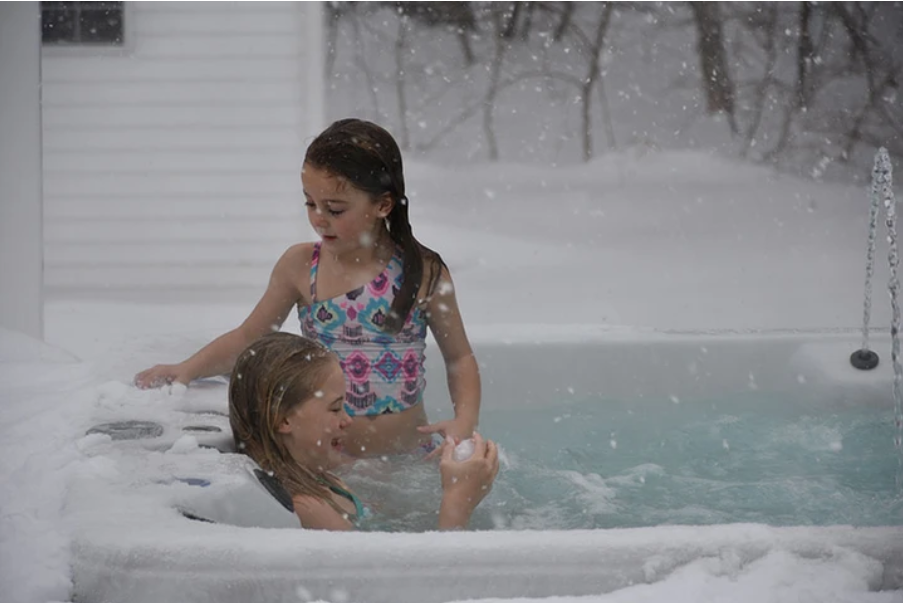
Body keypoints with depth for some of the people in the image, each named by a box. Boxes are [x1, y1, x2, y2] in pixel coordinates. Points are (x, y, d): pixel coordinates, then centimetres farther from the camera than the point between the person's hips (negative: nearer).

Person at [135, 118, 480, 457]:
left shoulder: (423, 273, -1)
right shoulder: (300, 266, 4)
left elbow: (459, 358, 10)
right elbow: (248, 337, 15)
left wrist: (464, 422, -7)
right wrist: (188, 369, 1)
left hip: (405, 458, -1)